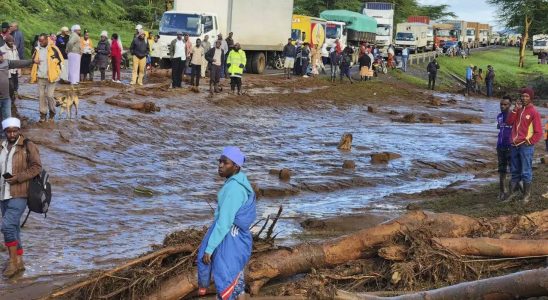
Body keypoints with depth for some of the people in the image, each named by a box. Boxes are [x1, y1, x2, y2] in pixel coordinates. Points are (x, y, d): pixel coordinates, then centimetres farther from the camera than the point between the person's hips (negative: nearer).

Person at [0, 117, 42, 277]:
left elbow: (36, 167, -10)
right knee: (13, 228, 11)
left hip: (19, 194, -7)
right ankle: (18, 262, 21)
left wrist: (18, 177, -19)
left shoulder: (28, 146, -6)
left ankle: (13, 261, -7)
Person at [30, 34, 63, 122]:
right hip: (40, 77, 5)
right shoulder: (37, 50, 6)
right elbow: (33, 60, 21)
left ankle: (52, 112, 15)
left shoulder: (53, 49, -8)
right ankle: (43, 114, 12)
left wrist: (56, 72, -7)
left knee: (49, 95, -6)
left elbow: (60, 61, -4)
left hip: (50, 77, -5)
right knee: (41, 96, 4)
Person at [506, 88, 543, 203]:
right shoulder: (518, 109, 13)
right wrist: (515, 109, -7)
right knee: (515, 171, 13)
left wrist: (529, 142, -12)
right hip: (515, 145, 6)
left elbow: (538, 133, -7)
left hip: (526, 146, -6)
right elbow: (509, 122, 1)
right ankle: (513, 192, 21)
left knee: (526, 172, -3)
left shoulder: (534, 112, -6)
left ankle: (527, 195, 3)